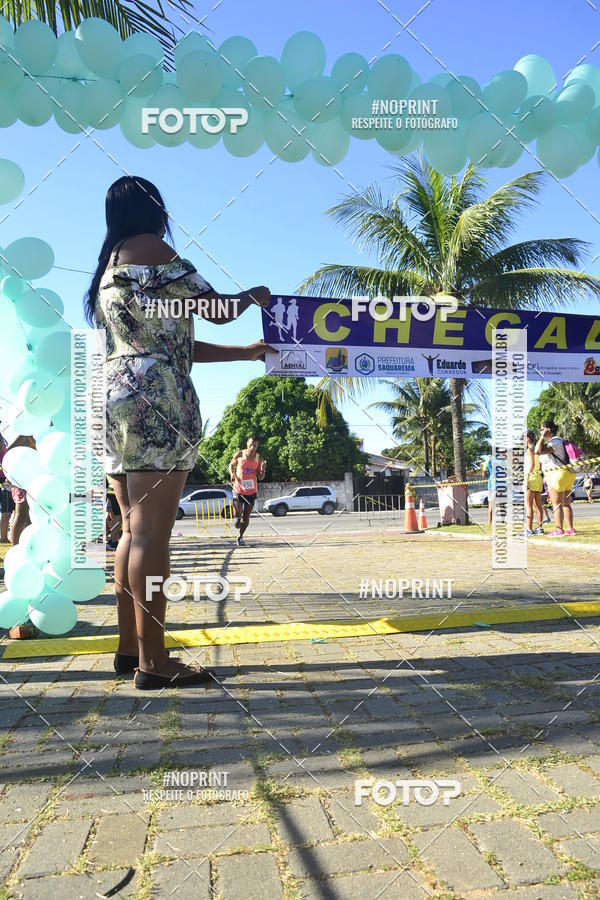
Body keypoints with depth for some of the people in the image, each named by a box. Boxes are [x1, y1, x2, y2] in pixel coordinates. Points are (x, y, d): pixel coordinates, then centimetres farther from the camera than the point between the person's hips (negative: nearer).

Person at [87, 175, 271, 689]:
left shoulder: (109, 267, 28)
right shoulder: (150, 249, 2)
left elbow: (176, 345, 25)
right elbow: (217, 310, 1)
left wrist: (248, 352, 27)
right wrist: (255, 295, 24)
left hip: (116, 401, 9)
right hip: (154, 400, -9)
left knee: (134, 530, 10)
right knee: (152, 533, -11)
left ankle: (129, 649, 14)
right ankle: (153, 662, -8)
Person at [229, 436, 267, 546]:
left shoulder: (259, 459, -5)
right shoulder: (239, 454, -6)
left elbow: (261, 478, -1)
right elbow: (231, 465, 10)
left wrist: (263, 470, -22)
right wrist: (232, 474, -9)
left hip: (252, 491, 1)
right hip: (239, 489, -1)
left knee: (246, 516, 5)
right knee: (238, 513, -11)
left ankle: (240, 537, 24)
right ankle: (237, 518, 28)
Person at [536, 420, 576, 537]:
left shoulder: (554, 442, -16)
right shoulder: (559, 441, 17)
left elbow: (538, 451, -29)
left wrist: (542, 437, -18)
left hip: (557, 475, -10)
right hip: (568, 474, 10)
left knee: (557, 504, -6)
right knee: (565, 503, 12)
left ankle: (559, 530, -6)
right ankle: (570, 529, 12)